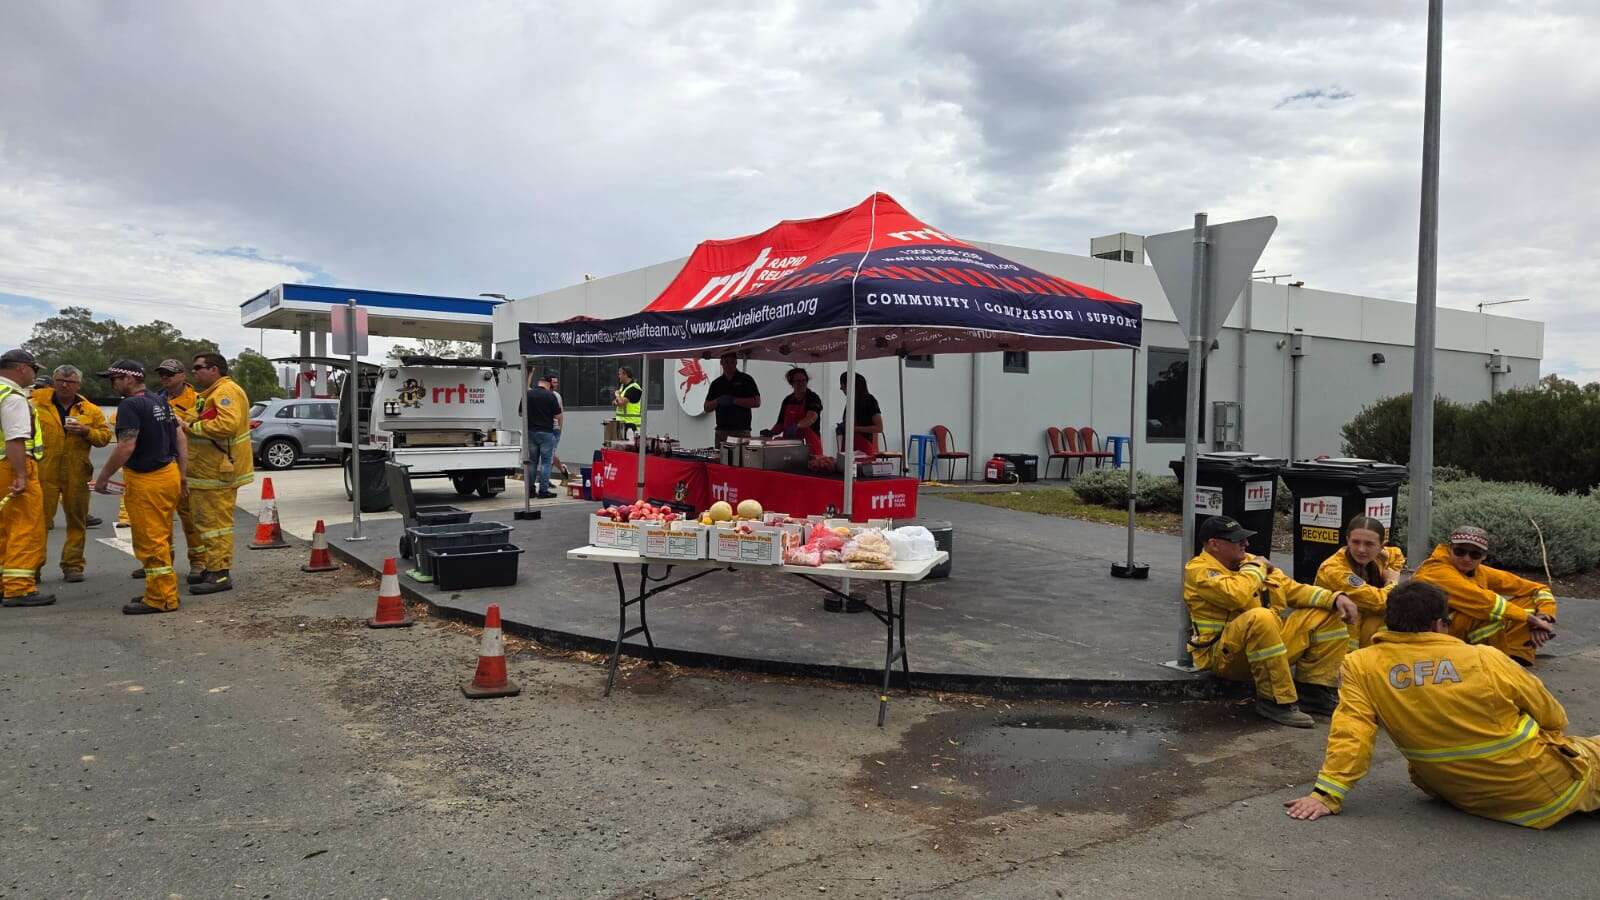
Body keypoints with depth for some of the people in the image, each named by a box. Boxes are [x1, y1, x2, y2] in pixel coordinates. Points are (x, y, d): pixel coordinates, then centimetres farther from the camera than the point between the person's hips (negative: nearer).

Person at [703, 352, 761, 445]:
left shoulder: (746, 379, 5)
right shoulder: (716, 383, 15)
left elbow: (757, 402, -4)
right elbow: (707, 408, 15)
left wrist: (734, 400, -12)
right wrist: (718, 401, -6)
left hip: (741, 431, -3)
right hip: (721, 431, 3)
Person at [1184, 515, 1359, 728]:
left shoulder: (1249, 561, 14)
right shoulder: (1198, 570, -11)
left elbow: (1293, 590, 15)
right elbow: (1237, 596, -28)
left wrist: (1335, 597, 0)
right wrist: (1255, 568, -10)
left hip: (1270, 642, 9)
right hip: (1225, 656, -8)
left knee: (1329, 615, 7)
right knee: (1261, 616, -38)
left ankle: (1312, 691, 4)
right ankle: (1276, 700, -24)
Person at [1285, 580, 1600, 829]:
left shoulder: (1360, 665, -11)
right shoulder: (1485, 660, -14)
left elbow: (1350, 731, -20)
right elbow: (1553, 717, 2)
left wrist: (1327, 793, -19)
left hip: (1466, 799, 2)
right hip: (1543, 791, -2)